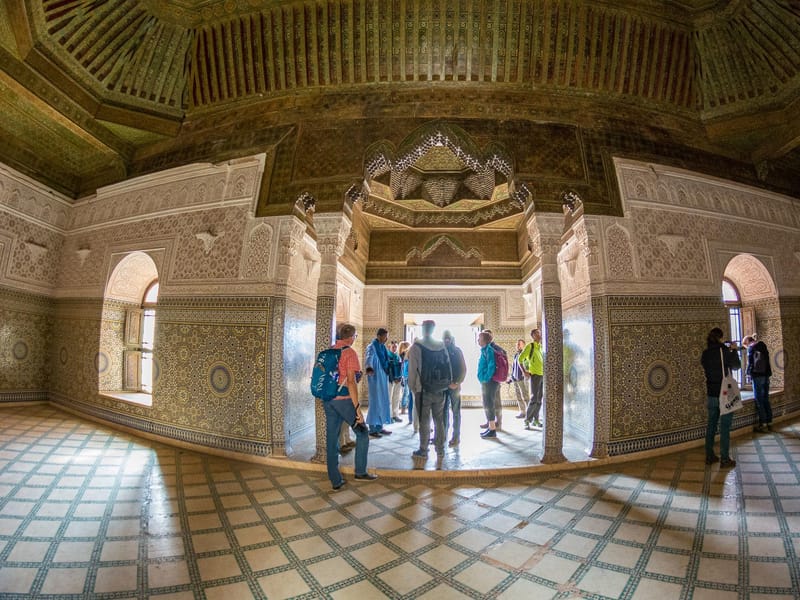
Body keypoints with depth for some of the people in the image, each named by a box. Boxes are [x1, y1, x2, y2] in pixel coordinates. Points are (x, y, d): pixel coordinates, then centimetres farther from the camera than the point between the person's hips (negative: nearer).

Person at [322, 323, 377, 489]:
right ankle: (360, 471, 16)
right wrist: (357, 407, -16)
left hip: (327, 399, 7)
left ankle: (335, 480, 17)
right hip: (344, 399, -7)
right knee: (362, 433, 12)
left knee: (331, 439, 9)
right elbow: (351, 381, -17)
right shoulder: (349, 352, -11)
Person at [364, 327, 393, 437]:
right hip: (375, 378, -8)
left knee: (383, 402, 11)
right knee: (375, 402, -5)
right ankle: (372, 428, 3)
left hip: (383, 378, 8)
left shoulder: (383, 347, 12)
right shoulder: (372, 347, -14)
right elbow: (369, 358, -33)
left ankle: (380, 426, 20)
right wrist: (368, 368, -52)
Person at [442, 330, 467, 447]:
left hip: (454, 385, -3)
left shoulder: (457, 351, 0)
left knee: (455, 411, 2)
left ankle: (456, 437, 8)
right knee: (444, 410, 8)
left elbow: (463, 369, -3)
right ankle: (443, 434, 17)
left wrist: (457, 383, -11)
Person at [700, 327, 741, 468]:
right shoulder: (725, 351, -14)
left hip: (711, 394, 5)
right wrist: (734, 350, 12)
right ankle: (725, 459, 9)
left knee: (711, 425, 13)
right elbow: (737, 366, 0)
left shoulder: (705, 354, 1)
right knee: (725, 427, 2)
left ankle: (709, 456, 20)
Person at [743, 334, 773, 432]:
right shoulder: (763, 346, 15)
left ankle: (763, 424, -2)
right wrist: (768, 373, 17)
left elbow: (750, 362, -7)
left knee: (759, 400, -3)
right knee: (766, 400, 12)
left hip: (757, 375, -7)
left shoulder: (751, 348, -5)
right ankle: (769, 423, 14)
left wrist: (749, 373, 5)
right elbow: (767, 361, 16)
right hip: (766, 375, 7)